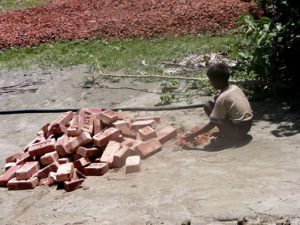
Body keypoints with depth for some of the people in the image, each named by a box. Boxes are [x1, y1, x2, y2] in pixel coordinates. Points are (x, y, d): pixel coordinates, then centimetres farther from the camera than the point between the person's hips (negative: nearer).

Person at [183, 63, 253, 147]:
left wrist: (194, 134, -9)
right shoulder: (235, 88, 3)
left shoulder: (222, 98, -18)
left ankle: (226, 137, -3)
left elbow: (213, 123, -15)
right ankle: (223, 132, 15)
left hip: (238, 131, -8)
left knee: (208, 106, -7)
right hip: (247, 125, 8)